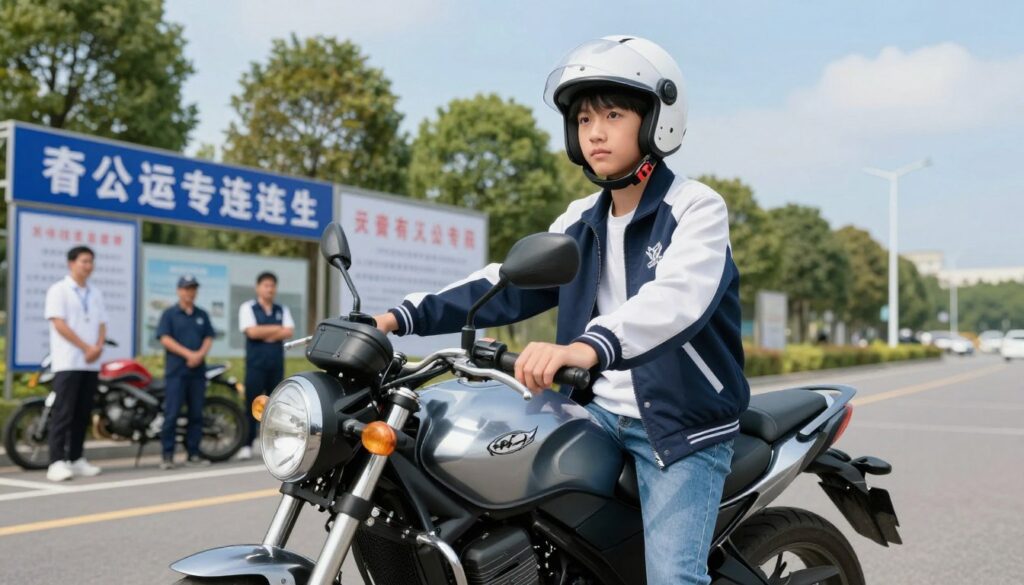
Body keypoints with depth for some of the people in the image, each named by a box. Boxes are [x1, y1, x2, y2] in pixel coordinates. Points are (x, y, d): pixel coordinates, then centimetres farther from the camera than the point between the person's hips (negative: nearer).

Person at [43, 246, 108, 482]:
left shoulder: (95, 293, 16)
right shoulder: (59, 290, -2)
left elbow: (101, 325, 14)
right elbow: (59, 324, -11)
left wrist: (98, 347, -6)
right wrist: (86, 347, -14)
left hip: (91, 363, 6)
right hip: (68, 362, -6)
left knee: (83, 414, 7)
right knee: (63, 413, -9)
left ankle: (76, 459, 13)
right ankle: (57, 462, -10)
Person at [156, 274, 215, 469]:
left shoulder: (202, 315, 16)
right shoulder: (169, 314, 3)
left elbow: (208, 338, 8)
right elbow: (165, 339, -7)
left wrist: (200, 354, -12)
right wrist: (188, 354, -16)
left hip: (197, 370, 4)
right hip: (176, 371, -4)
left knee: (196, 414, 5)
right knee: (171, 414, -7)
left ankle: (193, 454, 10)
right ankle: (167, 455, -3)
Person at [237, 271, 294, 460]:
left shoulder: (282, 310, 14)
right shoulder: (248, 308, 3)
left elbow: (289, 332, -1)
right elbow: (252, 332, -12)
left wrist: (265, 334, -10)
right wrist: (277, 328, -4)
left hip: (277, 365, 4)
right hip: (256, 364, -4)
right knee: (252, 405, -6)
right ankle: (247, 445, -3)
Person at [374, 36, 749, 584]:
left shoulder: (697, 208, -11)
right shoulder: (580, 220, 11)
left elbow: (677, 298, -30)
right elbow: (509, 284, 6)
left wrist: (588, 348, -49)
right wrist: (403, 317, -5)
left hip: (683, 423, -6)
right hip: (599, 411, 6)